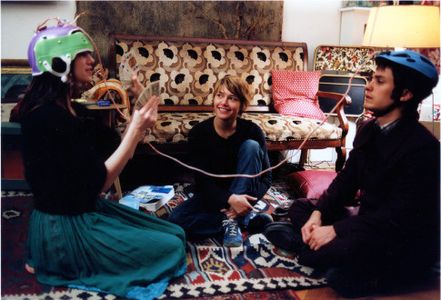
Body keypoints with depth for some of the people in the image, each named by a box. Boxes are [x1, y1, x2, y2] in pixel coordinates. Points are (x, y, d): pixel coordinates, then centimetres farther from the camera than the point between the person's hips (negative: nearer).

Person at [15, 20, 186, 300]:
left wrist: (137, 126, -1)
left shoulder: (67, 108, 7)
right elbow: (98, 183, -22)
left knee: (175, 234, 10)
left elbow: (102, 162, 7)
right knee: (171, 248, -4)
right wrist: (136, 131, -21)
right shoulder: (47, 115, -23)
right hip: (65, 227, -9)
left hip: (86, 212, 9)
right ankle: (54, 263, 2)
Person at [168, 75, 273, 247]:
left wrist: (241, 200, -29)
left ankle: (231, 219, -23)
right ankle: (245, 218, -18)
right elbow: (202, 180, -15)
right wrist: (229, 199, -34)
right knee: (176, 220, -27)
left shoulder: (252, 131, -14)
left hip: (243, 195, 0)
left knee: (251, 146, -24)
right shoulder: (198, 132, -14)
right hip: (212, 195, 0)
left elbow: (266, 177, -11)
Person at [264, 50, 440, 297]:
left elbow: (399, 215, -26)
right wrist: (318, 214, -9)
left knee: (319, 253, -34)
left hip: (406, 243, -9)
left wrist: (335, 230, -27)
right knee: (300, 208, 8)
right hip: (369, 225, 9)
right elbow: (346, 180, 8)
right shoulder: (369, 129, 5)